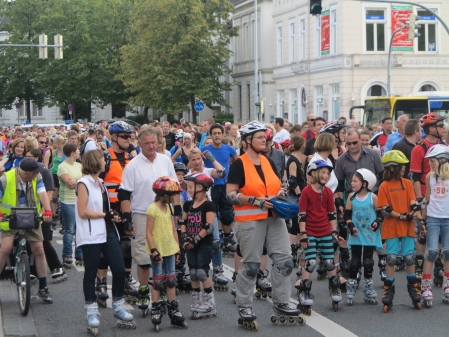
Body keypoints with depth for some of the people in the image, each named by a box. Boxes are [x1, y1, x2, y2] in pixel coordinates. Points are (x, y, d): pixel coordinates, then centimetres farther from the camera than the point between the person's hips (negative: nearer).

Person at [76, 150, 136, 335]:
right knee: (91, 273, 1)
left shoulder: (100, 183, 17)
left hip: (108, 232, 8)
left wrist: (112, 215, 8)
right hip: (91, 235, -7)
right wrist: (105, 215, -14)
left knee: (119, 269, 3)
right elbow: (82, 212, -15)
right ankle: (92, 313, 9)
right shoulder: (83, 183, -8)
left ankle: (119, 308, 16)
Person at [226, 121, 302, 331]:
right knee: (251, 265, -2)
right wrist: (255, 201, -22)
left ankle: (281, 304, 16)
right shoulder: (239, 165, -7)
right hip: (250, 221, -7)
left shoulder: (268, 162, 13)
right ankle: (244, 308, 10)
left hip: (274, 217, 7)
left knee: (284, 260, 5)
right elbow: (230, 194, -13)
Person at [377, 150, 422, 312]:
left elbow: (414, 204, 1)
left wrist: (418, 218, -14)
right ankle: (388, 289, 8)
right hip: (391, 227, -3)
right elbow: (385, 210, -10)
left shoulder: (407, 183, 6)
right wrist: (402, 216, -18)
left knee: (410, 257, 5)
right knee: (391, 258, -1)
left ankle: (413, 287, 19)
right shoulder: (384, 186, -5)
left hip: (408, 227, 3)